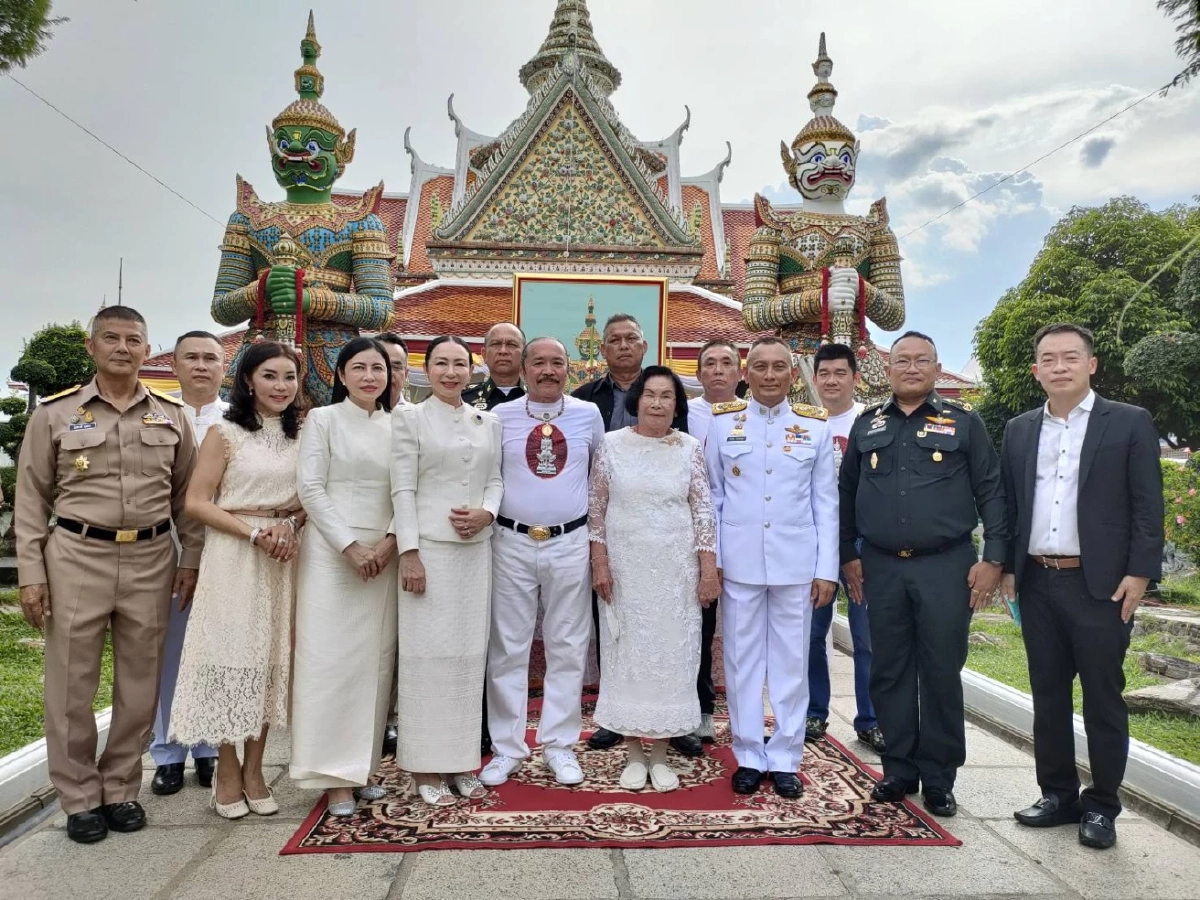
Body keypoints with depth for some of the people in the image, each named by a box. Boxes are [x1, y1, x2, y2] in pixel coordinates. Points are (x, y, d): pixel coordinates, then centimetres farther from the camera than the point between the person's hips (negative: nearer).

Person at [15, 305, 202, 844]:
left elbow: (186, 493, 11)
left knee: (140, 684, 8)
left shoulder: (171, 417, 8)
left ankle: (121, 789, 25)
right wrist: (31, 573, -2)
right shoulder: (55, 413, 3)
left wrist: (191, 558, 6)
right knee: (72, 684, 4)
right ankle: (80, 799, 21)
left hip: (151, 560, 2)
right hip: (77, 557, -1)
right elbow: (32, 498, 3)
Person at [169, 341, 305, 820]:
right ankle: (227, 773, 16)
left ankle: (254, 770, 21)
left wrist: (290, 526, -8)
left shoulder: (301, 435, 9)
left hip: (285, 559, 4)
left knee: (271, 659, 8)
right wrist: (255, 533, -16)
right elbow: (196, 502, -7)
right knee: (231, 657, 1)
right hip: (234, 557, -4)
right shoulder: (225, 433, -3)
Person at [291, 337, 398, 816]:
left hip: (384, 555, 4)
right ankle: (334, 776, 7)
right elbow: (310, 488, -6)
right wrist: (350, 545, -13)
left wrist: (390, 541, -8)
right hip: (332, 552, -4)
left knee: (375, 661, 6)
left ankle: (362, 766, 18)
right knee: (331, 659, -2)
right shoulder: (323, 419, 1)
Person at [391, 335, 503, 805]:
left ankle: (463, 760, 20)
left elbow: (496, 481, 12)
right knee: (427, 653, 0)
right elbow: (403, 491, -5)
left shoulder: (488, 422, 12)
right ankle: (425, 768, 11)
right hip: (429, 548, -4)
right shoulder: (409, 418, 1)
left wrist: (486, 512, -9)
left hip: (476, 549, 4)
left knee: (470, 652, 8)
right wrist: (410, 553, -13)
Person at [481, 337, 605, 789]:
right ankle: (507, 748, 19)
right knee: (508, 648, 6)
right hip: (511, 543, 0)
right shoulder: (499, 416, 1)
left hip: (570, 544, 1)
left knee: (567, 648, 8)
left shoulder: (588, 414, 4)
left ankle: (560, 746, 21)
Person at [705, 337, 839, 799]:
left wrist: (827, 569, -1)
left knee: (791, 662, 8)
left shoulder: (815, 426, 4)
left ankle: (785, 758, 21)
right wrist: (709, 558, 0)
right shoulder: (723, 422, 3)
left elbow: (826, 502, 4)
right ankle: (749, 756, 21)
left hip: (796, 564, 0)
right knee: (742, 661, 8)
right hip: (738, 563, 0)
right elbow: (712, 496, 4)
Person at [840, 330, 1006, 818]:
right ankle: (899, 771, 24)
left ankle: (939, 779, 20)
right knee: (889, 672, 9)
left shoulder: (963, 421, 1)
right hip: (881, 567, 3)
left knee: (942, 673, 5)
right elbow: (847, 493, 12)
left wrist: (992, 558, -7)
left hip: (946, 566, -2)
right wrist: (849, 556, 9)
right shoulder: (866, 425, 9)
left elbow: (991, 491, -1)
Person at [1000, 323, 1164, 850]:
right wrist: (1006, 566, 6)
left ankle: (1102, 806, 19)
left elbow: (1147, 508, -5)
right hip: (1037, 584, 4)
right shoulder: (1019, 431, 10)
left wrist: (1139, 574, -11)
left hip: (1101, 585, -4)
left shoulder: (1130, 423, -1)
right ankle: (1058, 795, 25)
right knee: (1047, 695, 12)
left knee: (1102, 698, 5)